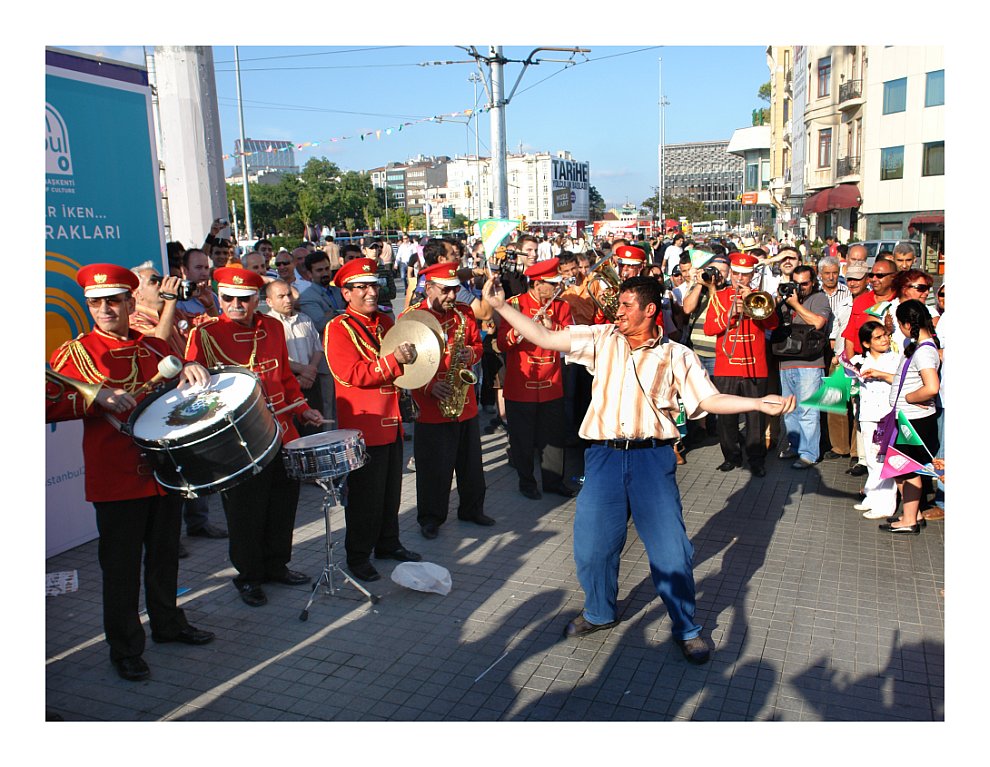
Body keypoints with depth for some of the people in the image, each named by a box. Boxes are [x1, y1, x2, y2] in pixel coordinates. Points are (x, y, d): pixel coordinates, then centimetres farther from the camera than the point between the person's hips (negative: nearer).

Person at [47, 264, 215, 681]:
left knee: (165, 555, 18)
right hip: (115, 479, -4)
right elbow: (49, 406, -10)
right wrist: (98, 396, -24)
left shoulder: (155, 347, 9)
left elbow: (179, 394, 16)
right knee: (121, 567, 5)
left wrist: (188, 371, -7)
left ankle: (168, 622, 37)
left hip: (164, 470, 4)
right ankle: (125, 649, 19)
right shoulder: (74, 353, -3)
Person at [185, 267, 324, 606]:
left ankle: (277, 564, 35)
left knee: (283, 504, 16)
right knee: (246, 513, 6)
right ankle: (249, 577, 25)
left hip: (283, 434, 5)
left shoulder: (273, 327, 8)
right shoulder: (204, 334, -7)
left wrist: (302, 408, 9)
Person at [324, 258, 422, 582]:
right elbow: (352, 374, -22)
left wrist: (408, 355, 3)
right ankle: (358, 556, 16)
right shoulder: (338, 329, -10)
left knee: (391, 490, 17)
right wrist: (393, 360, -31)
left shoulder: (386, 322, 12)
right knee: (365, 496, 2)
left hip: (391, 421, 7)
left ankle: (388, 543, 32)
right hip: (363, 425, -7)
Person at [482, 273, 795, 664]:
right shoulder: (601, 339, 6)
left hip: (652, 458, -2)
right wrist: (500, 306, -2)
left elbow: (710, 399, 1)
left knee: (670, 547, 0)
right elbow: (544, 337, 4)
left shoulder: (676, 356, 2)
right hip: (603, 456, 2)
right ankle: (599, 612, 37)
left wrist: (760, 403, -12)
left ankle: (686, 627, 24)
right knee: (592, 542, 10)